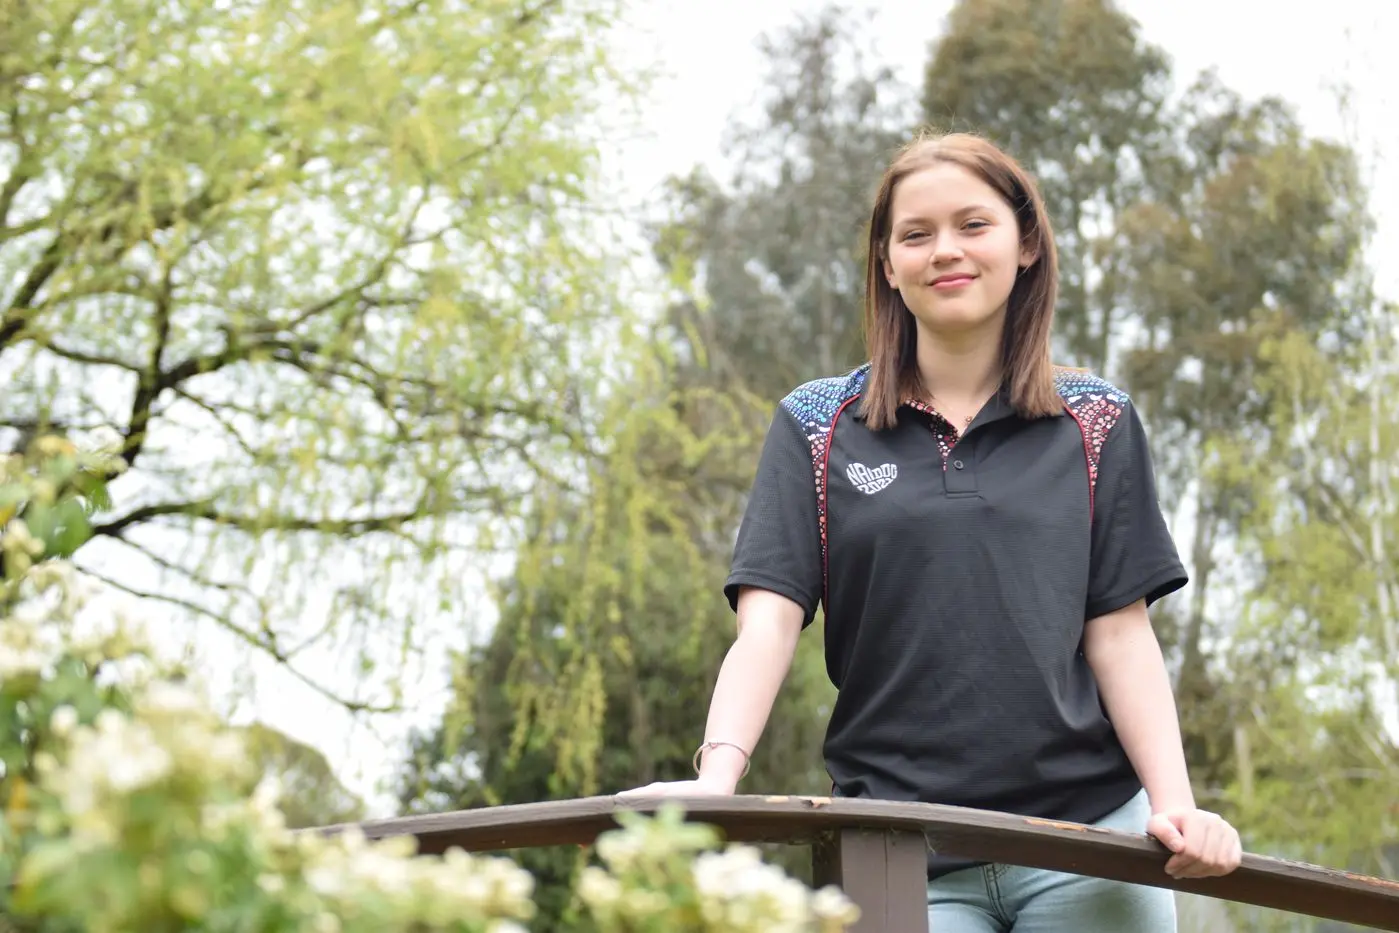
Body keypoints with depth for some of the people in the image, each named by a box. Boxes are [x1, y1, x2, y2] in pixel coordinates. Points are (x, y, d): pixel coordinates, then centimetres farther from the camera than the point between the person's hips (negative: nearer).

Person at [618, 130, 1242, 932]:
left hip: (1086, 834, 1)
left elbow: (1120, 634, 5)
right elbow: (769, 619, -2)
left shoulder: (1096, 424, 9)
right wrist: (717, 776, -19)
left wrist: (1176, 805, -9)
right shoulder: (816, 428, 8)